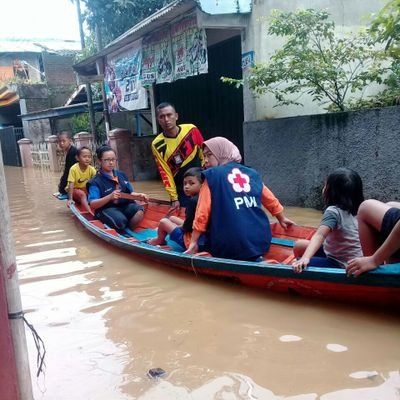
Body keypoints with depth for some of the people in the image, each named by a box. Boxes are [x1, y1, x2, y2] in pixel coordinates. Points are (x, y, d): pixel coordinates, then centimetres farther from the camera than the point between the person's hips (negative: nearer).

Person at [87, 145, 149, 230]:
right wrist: (109, 197, -33)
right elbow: (92, 204, -17)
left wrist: (139, 195, -5)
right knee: (120, 220, -36)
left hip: (124, 205, 5)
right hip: (106, 209, -5)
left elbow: (130, 193, 18)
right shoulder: (96, 182, -8)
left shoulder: (121, 175, 11)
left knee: (139, 210, -27)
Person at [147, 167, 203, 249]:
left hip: (190, 239, -10)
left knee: (163, 221, 5)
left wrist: (179, 226, -3)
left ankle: (159, 240, 32)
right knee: (172, 218, 24)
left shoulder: (193, 201, -24)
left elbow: (188, 226, -22)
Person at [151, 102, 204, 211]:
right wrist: (174, 198, -7)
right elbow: (165, 173, -7)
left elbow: (204, 153, 6)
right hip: (181, 191, -1)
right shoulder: (157, 145, -9)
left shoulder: (191, 129, -6)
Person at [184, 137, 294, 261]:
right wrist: (282, 219, 44)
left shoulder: (212, 175, 0)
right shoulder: (252, 174, 15)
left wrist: (193, 243, 2)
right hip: (261, 242, 7)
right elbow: (271, 200, 27)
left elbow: (202, 213, -4)